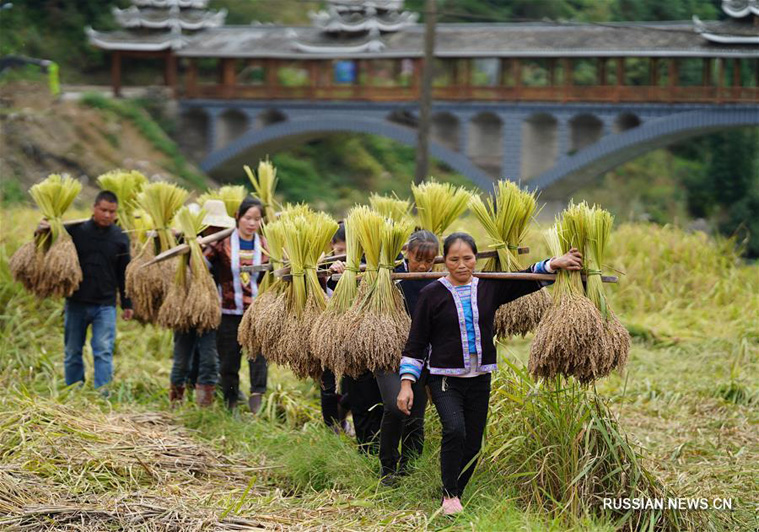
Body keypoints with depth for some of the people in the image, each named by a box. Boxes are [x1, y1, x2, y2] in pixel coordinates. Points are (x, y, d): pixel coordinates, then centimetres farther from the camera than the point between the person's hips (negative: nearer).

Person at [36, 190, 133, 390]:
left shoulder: (120, 237, 2)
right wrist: (43, 230, -14)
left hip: (105, 306, -1)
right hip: (76, 303, 1)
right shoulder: (76, 230, -2)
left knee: (104, 353, -10)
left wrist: (126, 304, 7)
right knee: (72, 353, 8)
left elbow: (124, 273, 8)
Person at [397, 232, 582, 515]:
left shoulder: (489, 288, 5)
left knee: (472, 445, 6)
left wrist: (555, 263, 2)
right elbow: (415, 343, -2)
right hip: (444, 379, -4)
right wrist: (406, 383, -7)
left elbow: (528, 280, 17)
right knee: (455, 430, -25)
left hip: (479, 379, 4)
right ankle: (449, 495, -11)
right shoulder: (432, 294, -5)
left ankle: (456, 493, 25)